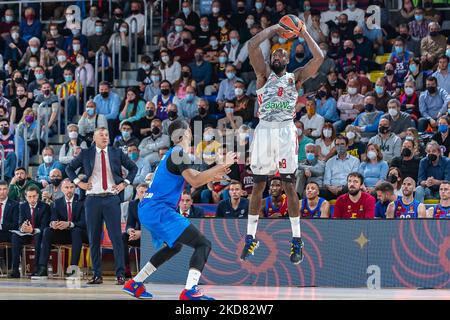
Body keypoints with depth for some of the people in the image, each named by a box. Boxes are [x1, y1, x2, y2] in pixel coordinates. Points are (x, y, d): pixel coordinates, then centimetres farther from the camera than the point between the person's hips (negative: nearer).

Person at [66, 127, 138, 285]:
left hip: (112, 198, -1)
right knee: (94, 238, 2)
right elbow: (69, 168, 19)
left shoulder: (117, 153, 7)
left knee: (116, 237, -6)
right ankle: (97, 275, 8)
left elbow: (133, 168, 18)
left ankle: (120, 274, -5)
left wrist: (124, 183, 6)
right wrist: (78, 182, 6)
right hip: (92, 199, 1)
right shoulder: (86, 154, 8)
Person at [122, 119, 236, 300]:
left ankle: (134, 284, 30)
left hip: (147, 210, 10)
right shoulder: (178, 153, -10)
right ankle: (189, 292, -29)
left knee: (175, 246, 33)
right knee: (203, 244, -14)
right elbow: (195, 181, -20)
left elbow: (193, 179, 29)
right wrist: (222, 166, -17)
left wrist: (215, 174, 21)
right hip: (158, 210, -10)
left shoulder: (174, 153, 20)